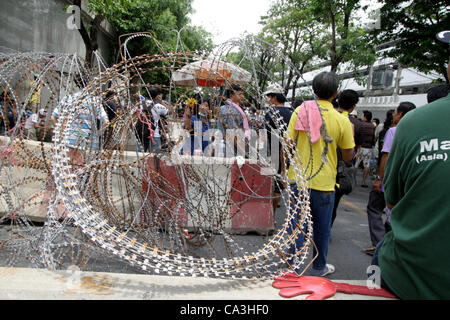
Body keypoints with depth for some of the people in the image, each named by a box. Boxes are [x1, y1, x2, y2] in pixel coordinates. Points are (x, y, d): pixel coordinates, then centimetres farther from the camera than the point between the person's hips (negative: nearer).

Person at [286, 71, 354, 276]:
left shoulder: (300, 111, -4)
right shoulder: (342, 121, -6)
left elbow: (288, 143, -5)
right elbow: (348, 157, 0)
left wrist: (284, 171, 8)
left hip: (298, 179, 1)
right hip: (324, 183, -1)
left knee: (296, 225, 9)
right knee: (322, 227, 16)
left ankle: (295, 267, 15)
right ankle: (319, 267, 31)